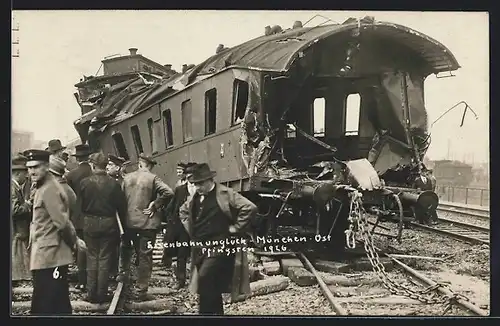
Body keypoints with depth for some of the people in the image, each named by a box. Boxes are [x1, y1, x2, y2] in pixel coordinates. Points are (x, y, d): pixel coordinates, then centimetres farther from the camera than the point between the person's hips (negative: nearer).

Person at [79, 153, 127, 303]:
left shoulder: (84, 182, -8)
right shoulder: (114, 183, -9)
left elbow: (79, 204, -2)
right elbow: (122, 206, -4)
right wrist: (121, 224, 8)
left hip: (90, 223, 1)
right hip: (108, 223, -1)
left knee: (92, 258, 11)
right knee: (105, 258, 6)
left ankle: (91, 293, 11)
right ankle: (102, 294, 8)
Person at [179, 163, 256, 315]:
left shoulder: (225, 194, -12)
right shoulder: (194, 197, 10)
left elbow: (250, 208, -19)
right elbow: (183, 211, 30)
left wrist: (235, 228, -15)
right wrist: (190, 228, 16)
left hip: (219, 246, -7)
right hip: (200, 248, 7)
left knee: (205, 279, -21)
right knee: (211, 286, 11)